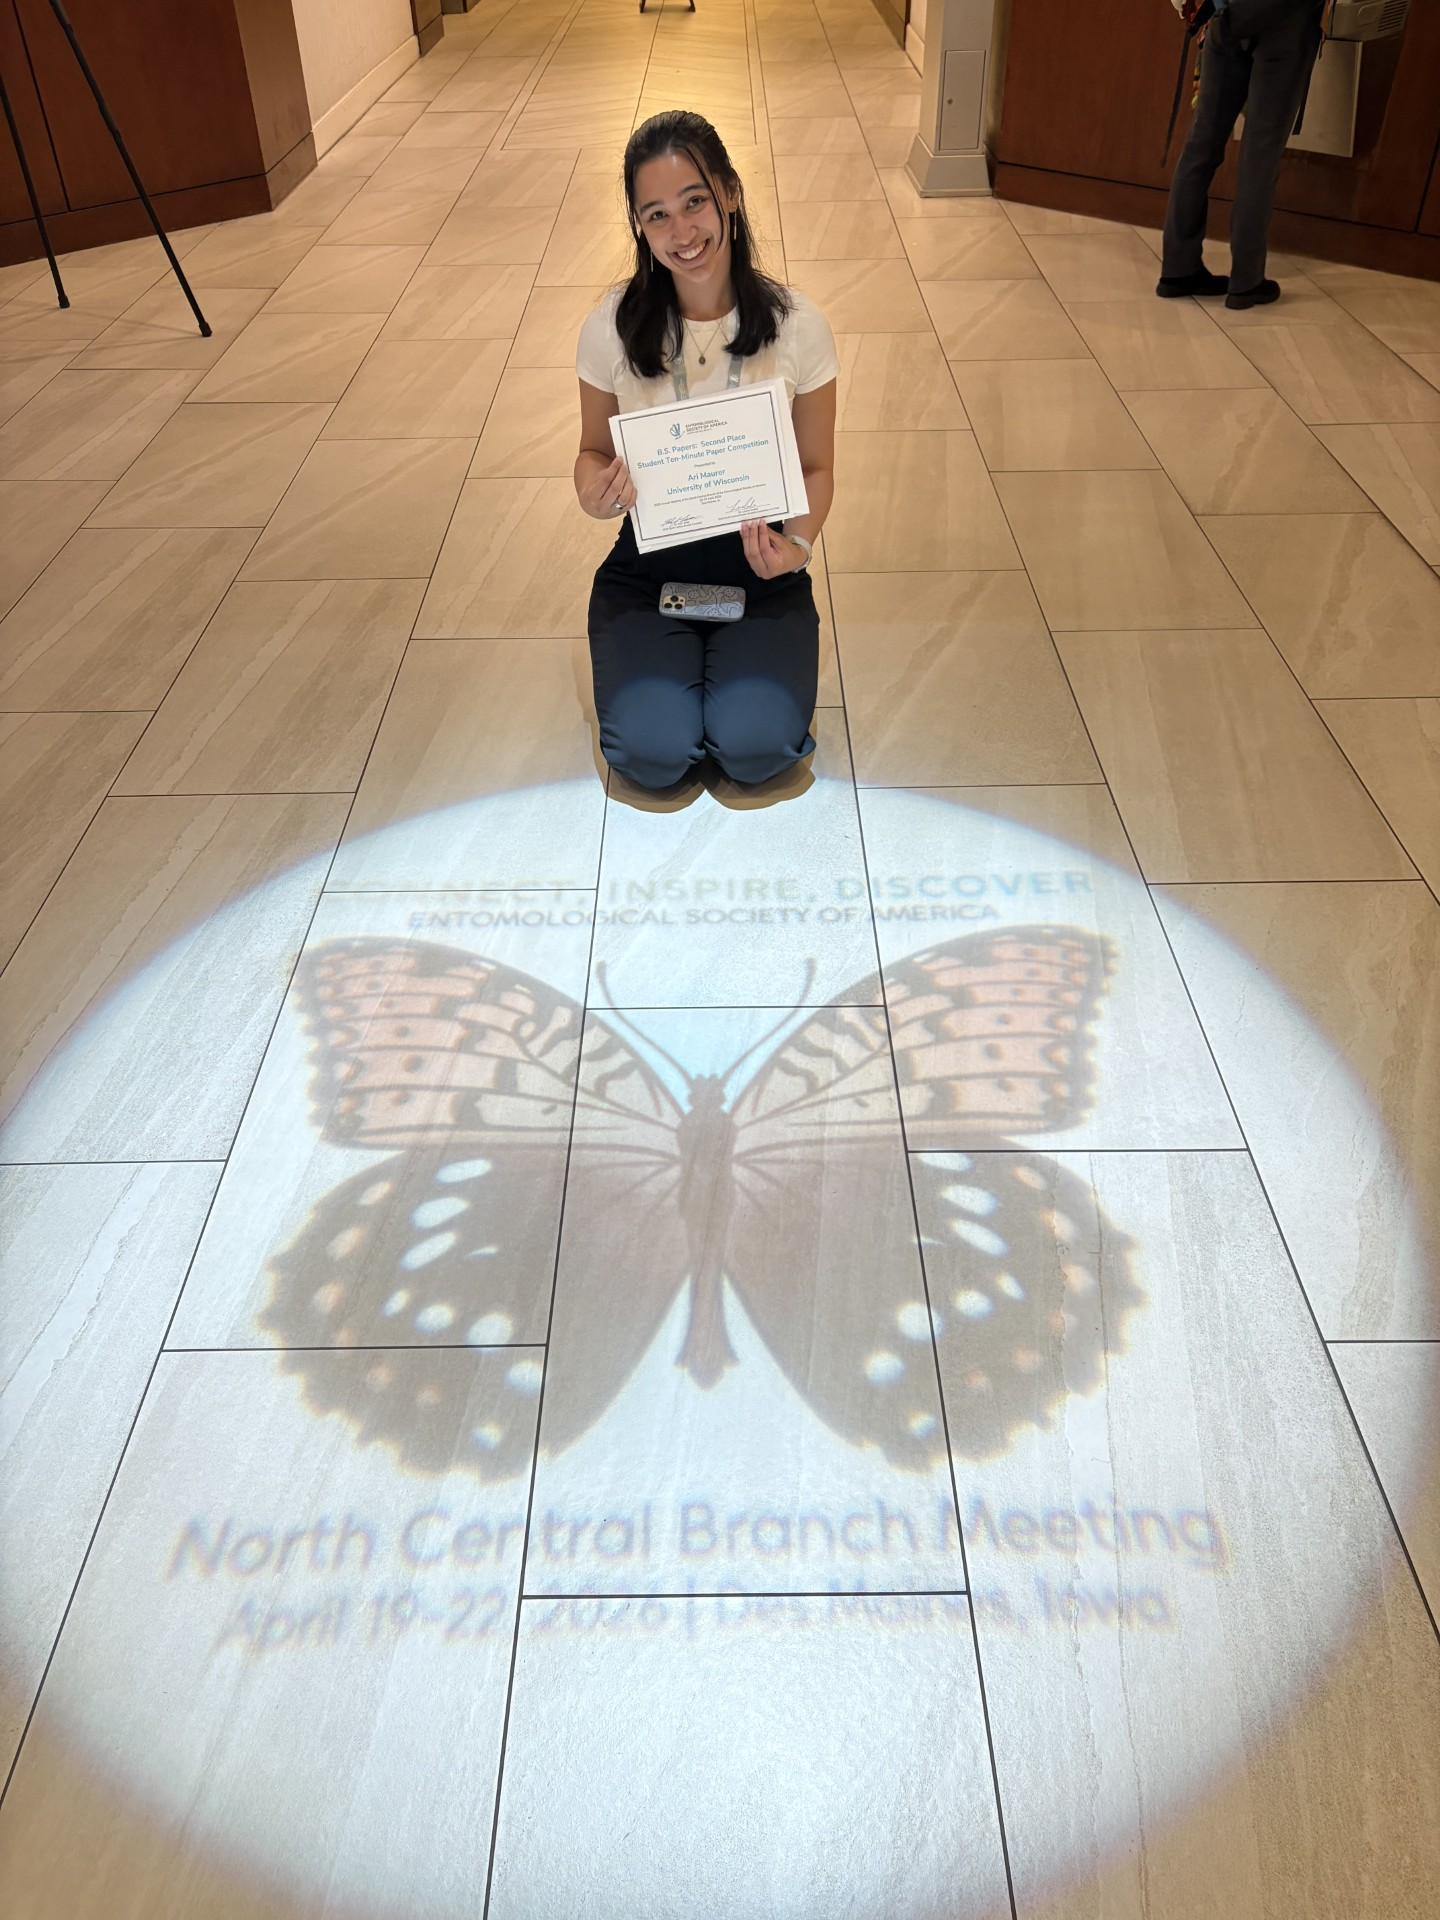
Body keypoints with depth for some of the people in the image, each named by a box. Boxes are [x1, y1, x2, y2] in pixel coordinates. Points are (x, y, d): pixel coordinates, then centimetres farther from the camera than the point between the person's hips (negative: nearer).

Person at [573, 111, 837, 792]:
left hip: (759, 564, 0)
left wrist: (798, 544, -18)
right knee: (653, 749, -22)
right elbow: (594, 451, 6)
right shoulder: (612, 326, -6)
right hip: (648, 566, 0)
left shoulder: (797, 325, -6)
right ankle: (675, 665, 14)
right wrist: (596, 493, -19)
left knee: (755, 745, -23)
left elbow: (816, 465, 3)